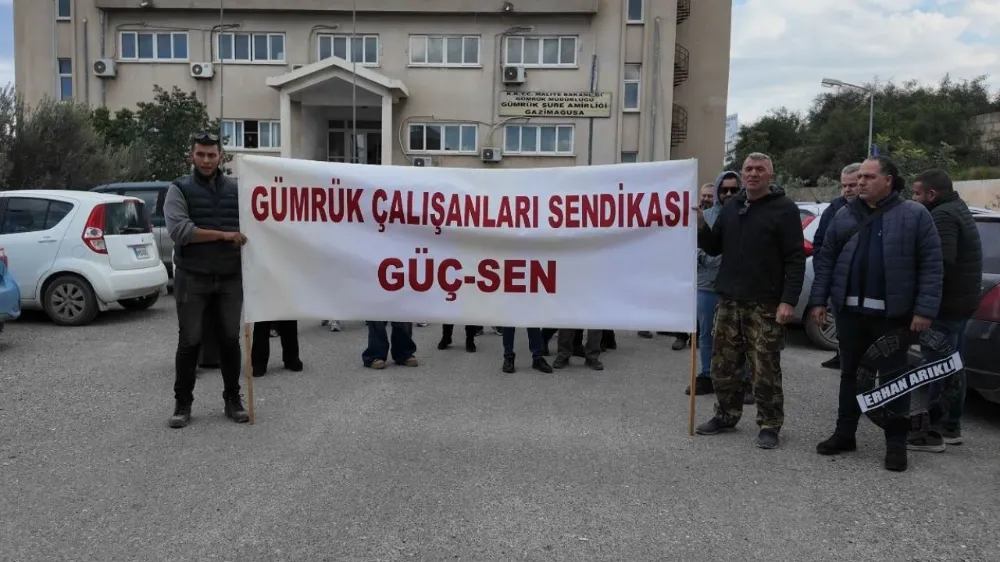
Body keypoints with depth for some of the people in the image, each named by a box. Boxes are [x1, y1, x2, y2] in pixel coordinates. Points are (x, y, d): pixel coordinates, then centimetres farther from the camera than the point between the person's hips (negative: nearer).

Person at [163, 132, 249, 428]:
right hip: (193, 279, -2)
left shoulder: (236, 189, 10)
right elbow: (179, 230, -14)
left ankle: (233, 399, 20)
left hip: (230, 278, 2)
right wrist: (223, 235, -17)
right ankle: (182, 403, 15)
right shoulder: (179, 189, 0)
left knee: (230, 340, 8)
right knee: (190, 342, 3)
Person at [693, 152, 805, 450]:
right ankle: (726, 415, 24)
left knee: (765, 370, -1)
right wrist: (701, 227, -4)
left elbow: (796, 259, -8)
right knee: (723, 366, 10)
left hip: (765, 305, -5)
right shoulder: (731, 206, 13)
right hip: (728, 301, 5)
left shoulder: (784, 208, -4)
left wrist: (789, 300, -17)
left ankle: (769, 425, 10)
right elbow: (714, 248, 17)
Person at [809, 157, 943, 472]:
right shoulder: (845, 216, 9)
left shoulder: (914, 215, -2)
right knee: (850, 374, 13)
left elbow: (932, 265, -6)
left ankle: (896, 443, 14)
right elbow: (826, 260, 9)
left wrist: (925, 309, -13)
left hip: (892, 313, -4)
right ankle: (845, 434, 23)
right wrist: (818, 300, 3)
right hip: (850, 310, 4)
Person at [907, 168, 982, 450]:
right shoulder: (957, 209, 17)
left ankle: (932, 432, -2)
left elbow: (942, 261, -28)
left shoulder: (942, 216, -17)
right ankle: (950, 426, 26)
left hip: (946, 303, -11)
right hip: (960, 301, 11)